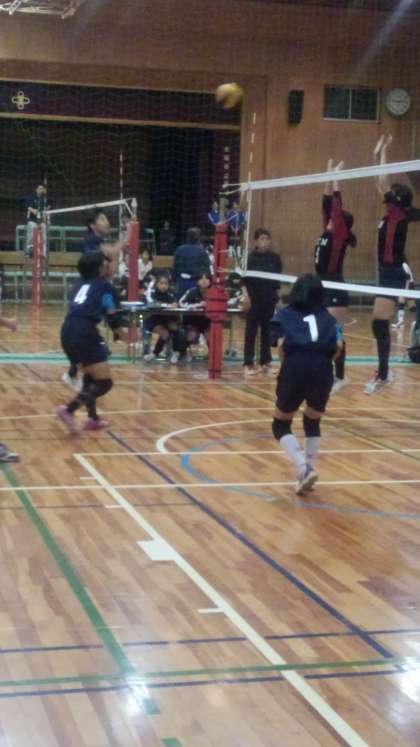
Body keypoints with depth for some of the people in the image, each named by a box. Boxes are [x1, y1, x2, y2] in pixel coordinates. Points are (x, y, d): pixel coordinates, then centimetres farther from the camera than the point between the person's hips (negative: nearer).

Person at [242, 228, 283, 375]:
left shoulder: (275, 258, 3)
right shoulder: (250, 257, -6)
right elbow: (244, 279, -5)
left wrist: (278, 297, 9)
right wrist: (246, 296, -13)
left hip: (270, 299, 3)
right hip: (254, 298, -3)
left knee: (267, 330, 8)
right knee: (251, 331, -1)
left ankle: (265, 362, 16)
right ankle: (248, 364, 1)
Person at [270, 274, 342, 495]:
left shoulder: (283, 315, 18)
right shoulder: (328, 317, 23)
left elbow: (282, 344, 0)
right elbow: (337, 347, 7)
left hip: (294, 370, -2)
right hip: (323, 371, 2)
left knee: (281, 426, 14)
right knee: (313, 423, 27)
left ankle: (304, 469, -6)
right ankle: (308, 472, 21)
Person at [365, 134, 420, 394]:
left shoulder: (399, 215, -12)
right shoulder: (393, 215, 10)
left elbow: (383, 183, -18)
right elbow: (382, 184, 18)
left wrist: (383, 154, -9)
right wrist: (377, 156, 17)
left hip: (394, 274, -9)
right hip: (389, 273, 9)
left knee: (379, 324, -11)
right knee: (381, 325, 12)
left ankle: (383, 375, -8)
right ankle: (384, 372, 20)